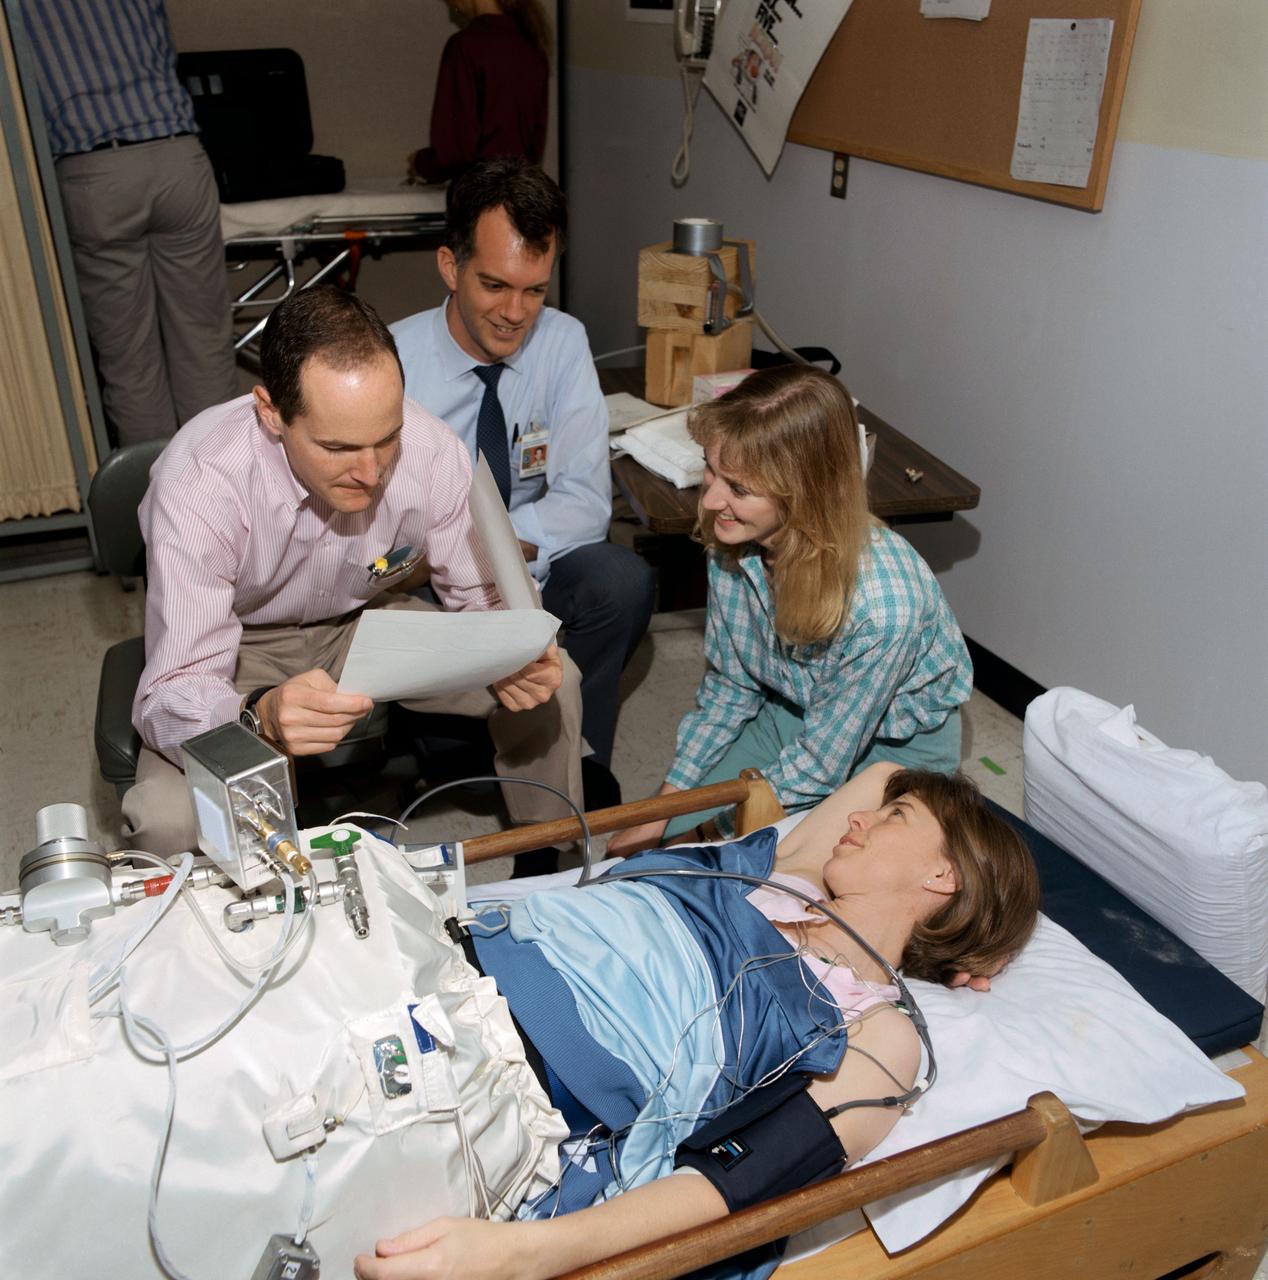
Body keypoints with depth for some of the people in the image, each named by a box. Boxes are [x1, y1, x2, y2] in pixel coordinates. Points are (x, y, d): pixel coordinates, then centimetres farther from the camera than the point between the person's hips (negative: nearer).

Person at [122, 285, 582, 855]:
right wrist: (262, 717, -59)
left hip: (368, 620, 3)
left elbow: (485, 595, -10)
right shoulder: (198, 487, -34)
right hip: (244, 647, -3)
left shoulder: (430, 449, -26)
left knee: (551, 685, -13)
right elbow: (171, 698, -36)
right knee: (167, 819, -29)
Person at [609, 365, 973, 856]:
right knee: (675, 834, -6)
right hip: (788, 715, 5)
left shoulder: (882, 608, -39)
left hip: (893, 746, -4)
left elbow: (821, 761, -25)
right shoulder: (733, 544, -20)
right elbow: (727, 687, -5)